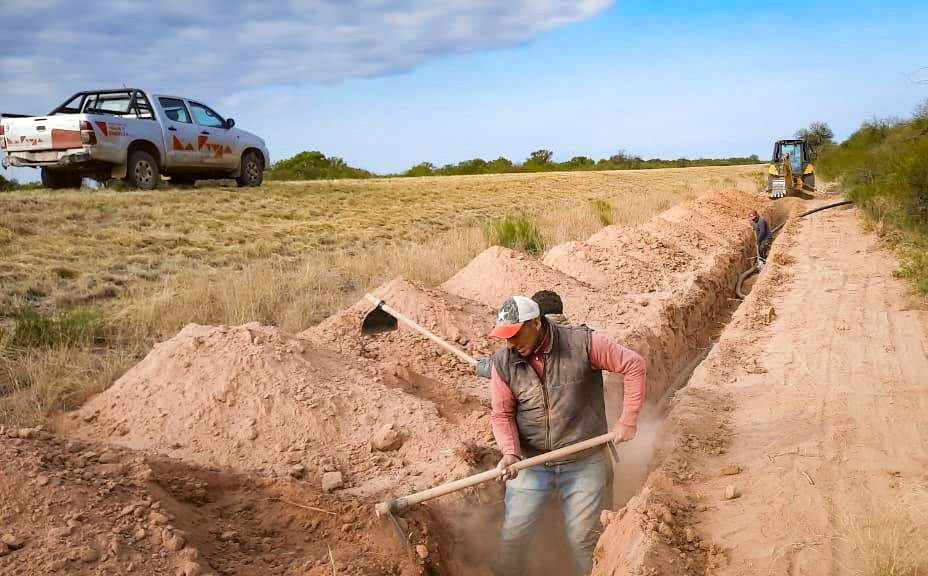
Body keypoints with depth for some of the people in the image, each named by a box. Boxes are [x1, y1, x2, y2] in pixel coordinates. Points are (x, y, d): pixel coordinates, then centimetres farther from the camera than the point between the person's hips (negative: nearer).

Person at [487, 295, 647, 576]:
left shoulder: (582, 343, -16)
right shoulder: (503, 362, -8)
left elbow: (634, 366, -9)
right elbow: (501, 414, -3)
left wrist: (628, 419, -9)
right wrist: (510, 452, -19)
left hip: (584, 464, -2)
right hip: (530, 463, 2)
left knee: (583, 539, 10)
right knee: (513, 535, 6)